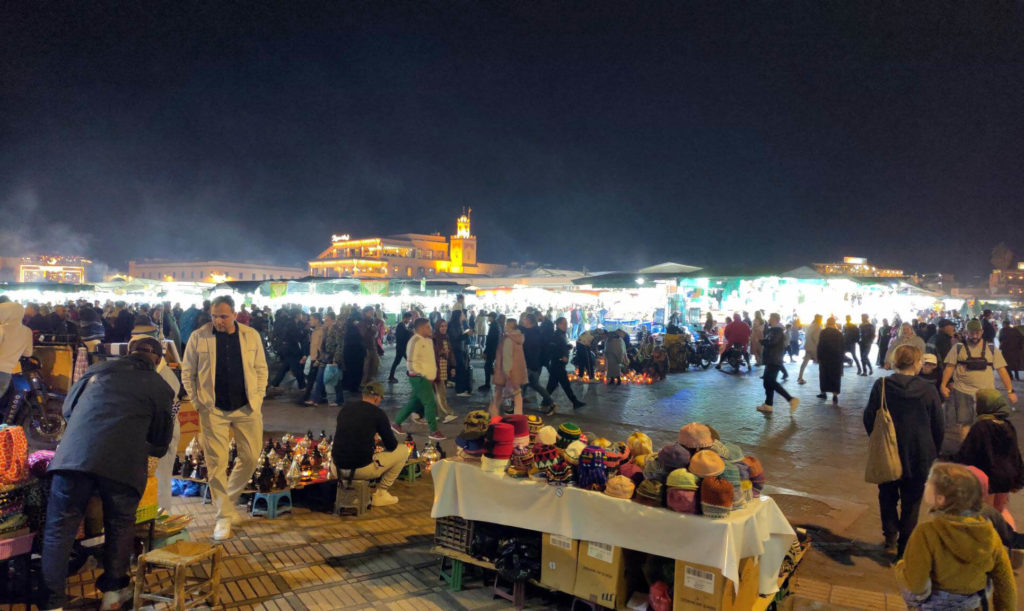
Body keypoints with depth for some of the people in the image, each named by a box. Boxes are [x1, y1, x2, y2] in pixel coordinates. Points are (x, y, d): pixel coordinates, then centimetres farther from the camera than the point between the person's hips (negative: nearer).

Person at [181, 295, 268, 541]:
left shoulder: (251, 336, 0)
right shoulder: (198, 337, -4)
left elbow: (261, 368, 8)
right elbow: (187, 372, 4)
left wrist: (258, 398, 1)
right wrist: (197, 401, -1)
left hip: (246, 408, 2)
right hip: (214, 410, -2)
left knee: (251, 457, 6)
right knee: (217, 462, 0)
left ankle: (229, 500, 30)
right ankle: (224, 516, 12)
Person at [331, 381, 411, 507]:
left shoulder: (345, 407, 8)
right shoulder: (377, 413, -7)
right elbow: (392, 446, -1)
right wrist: (380, 442, 21)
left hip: (338, 468, 6)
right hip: (361, 470, -6)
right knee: (403, 450, 11)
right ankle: (380, 494, 15)